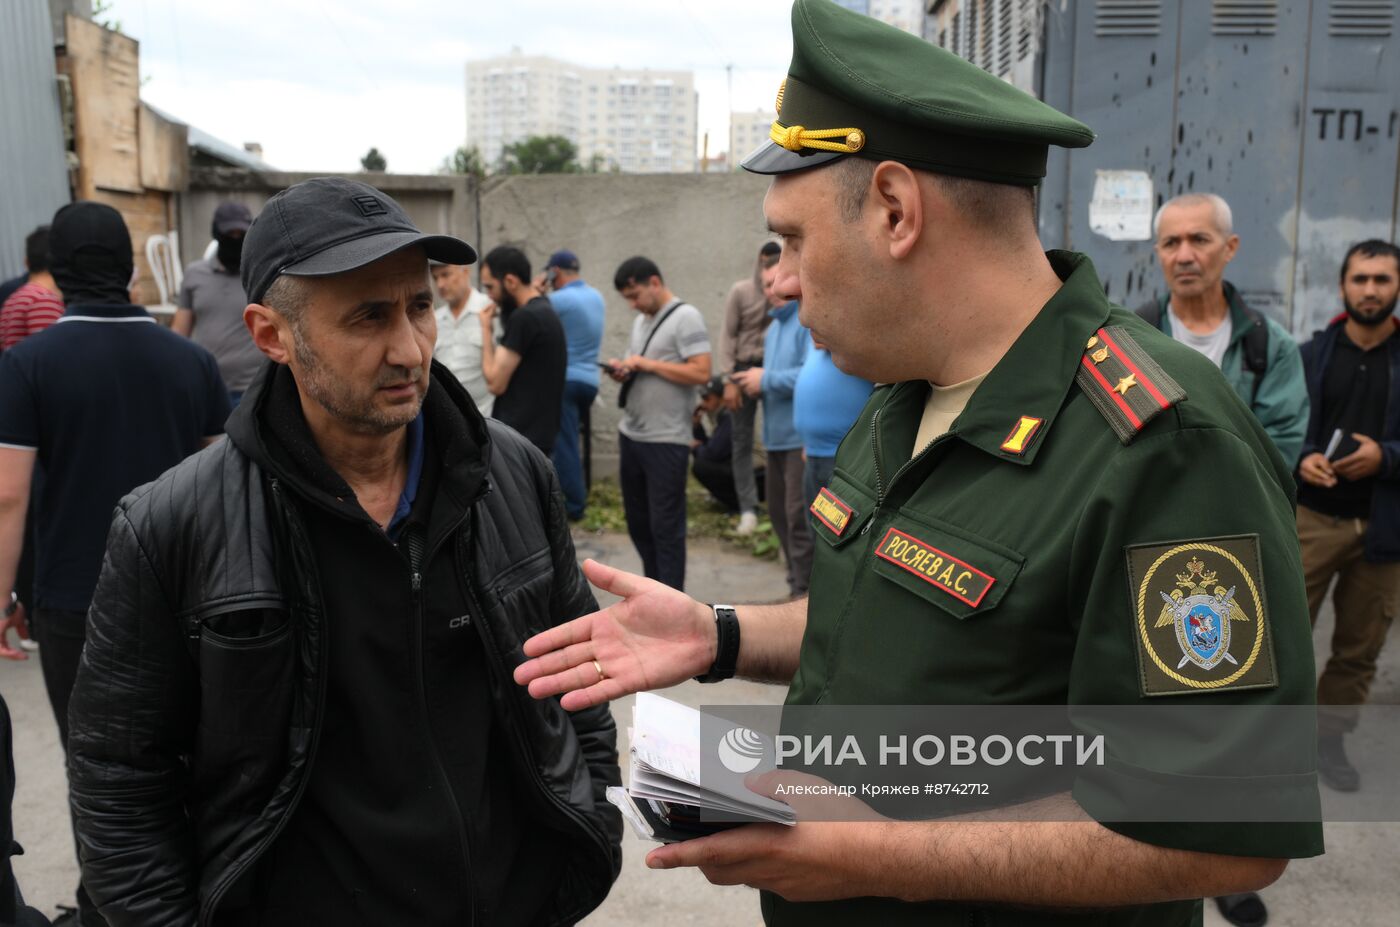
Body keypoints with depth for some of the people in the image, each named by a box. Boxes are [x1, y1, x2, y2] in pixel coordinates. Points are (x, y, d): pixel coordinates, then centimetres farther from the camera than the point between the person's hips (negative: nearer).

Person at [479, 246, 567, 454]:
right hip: (534, 435, 10)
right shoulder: (544, 311, 13)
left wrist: (485, 329, -5)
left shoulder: (525, 317, -17)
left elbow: (495, 382, -15)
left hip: (518, 440, -10)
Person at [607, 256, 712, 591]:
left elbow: (701, 373, -19)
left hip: (666, 441, -8)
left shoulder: (685, 317, -10)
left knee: (666, 527, -2)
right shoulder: (641, 320, 15)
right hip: (630, 434, 8)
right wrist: (624, 371, 1)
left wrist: (647, 364, -16)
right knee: (637, 521, 15)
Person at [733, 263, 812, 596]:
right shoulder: (774, 328, 18)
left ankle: (803, 591, 1)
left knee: (799, 517, -8)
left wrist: (766, 379, -15)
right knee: (780, 514, 17)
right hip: (777, 436, 10)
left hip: (805, 436, -10)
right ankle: (796, 580, 31)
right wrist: (755, 383, 5)